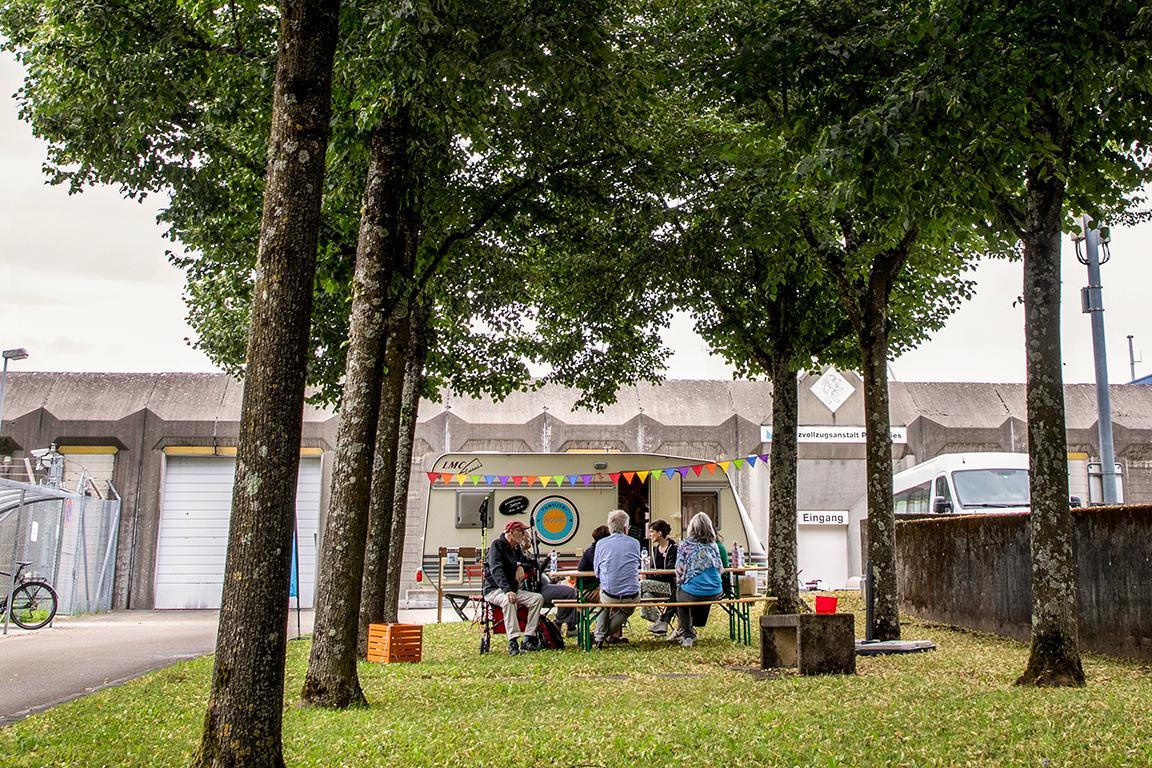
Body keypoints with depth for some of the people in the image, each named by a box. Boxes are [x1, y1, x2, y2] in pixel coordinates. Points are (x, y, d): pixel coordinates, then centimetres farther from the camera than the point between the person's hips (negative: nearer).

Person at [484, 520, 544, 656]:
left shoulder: (517, 549, 16)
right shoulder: (497, 545, -9)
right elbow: (496, 569, -24)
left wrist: (520, 565, -1)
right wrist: (507, 590, -38)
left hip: (514, 590, 7)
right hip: (494, 590, -7)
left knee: (538, 598, -15)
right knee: (508, 600, -39)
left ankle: (528, 640, -21)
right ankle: (513, 642, -42)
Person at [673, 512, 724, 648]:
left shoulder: (684, 545, -3)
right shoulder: (713, 545, 8)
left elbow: (679, 571, -4)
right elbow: (719, 569, 15)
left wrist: (680, 583, 17)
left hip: (692, 593, -3)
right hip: (715, 593, 4)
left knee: (679, 596, 30)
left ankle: (687, 635, 29)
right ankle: (690, 629, 46)